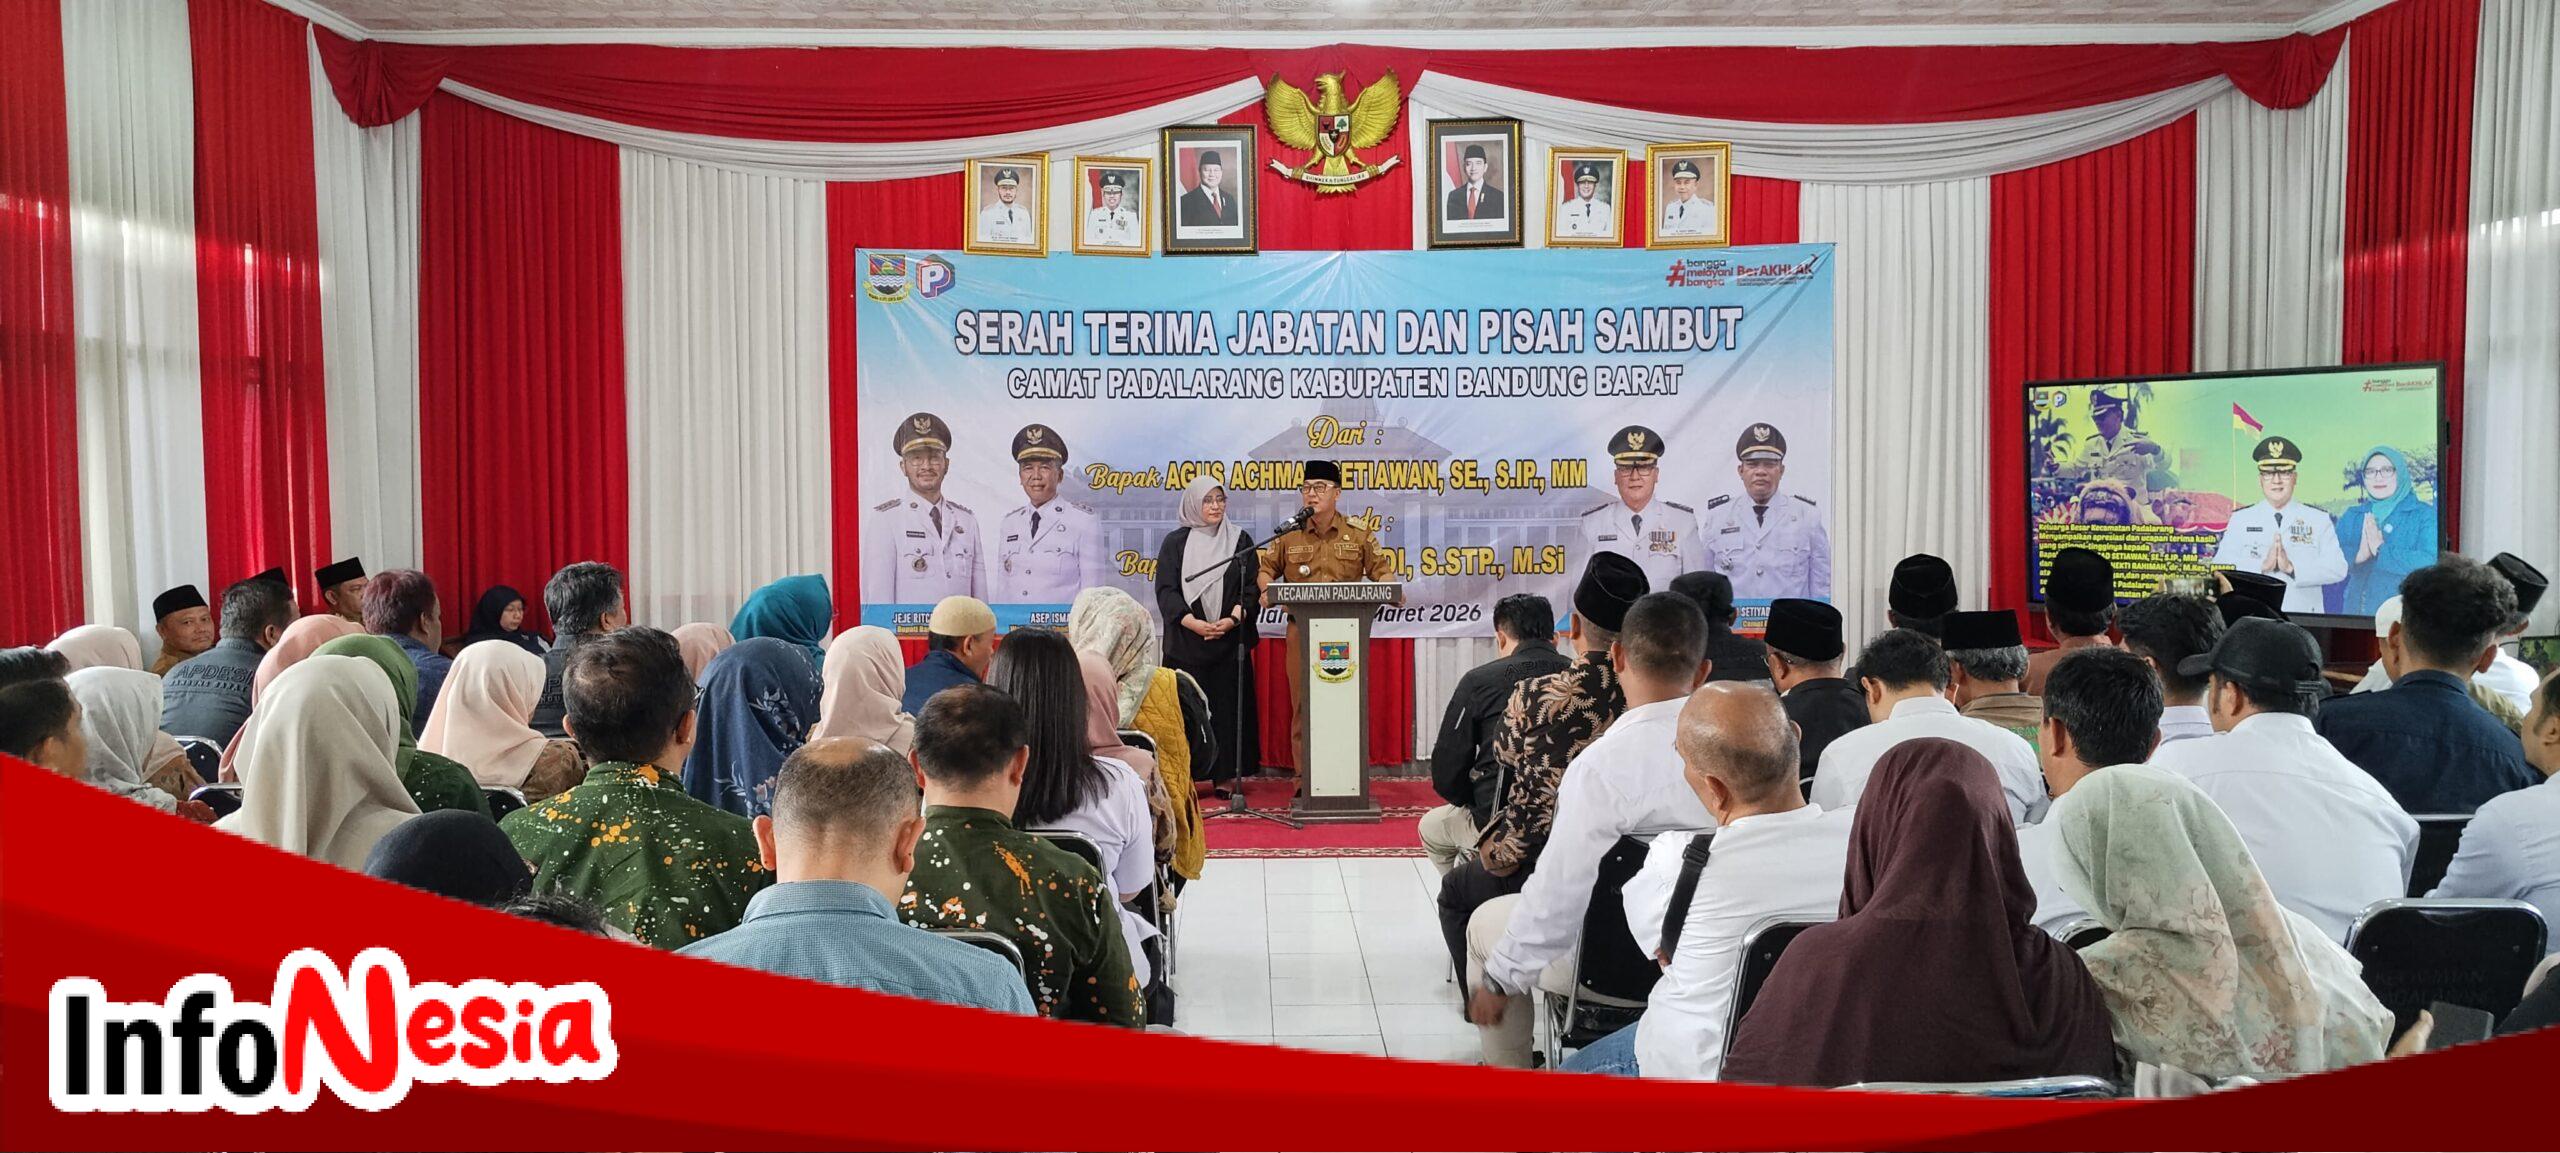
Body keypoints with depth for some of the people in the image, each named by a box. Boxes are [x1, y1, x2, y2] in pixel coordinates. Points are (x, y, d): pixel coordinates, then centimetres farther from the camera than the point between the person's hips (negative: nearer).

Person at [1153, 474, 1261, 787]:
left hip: (1231, 641, 1)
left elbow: (1252, 586, 4)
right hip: (1185, 641, -1)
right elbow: (1166, 589, -2)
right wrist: (1193, 622, -15)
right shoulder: (1175, 542, 5)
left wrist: (1234, 619, -13)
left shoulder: (1240, 540, 9)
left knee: (1228, 707, 1)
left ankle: (1226, 775, 7)